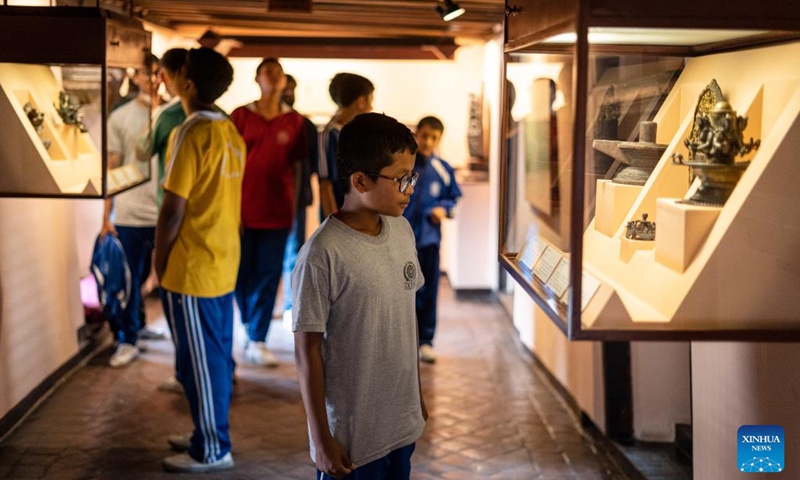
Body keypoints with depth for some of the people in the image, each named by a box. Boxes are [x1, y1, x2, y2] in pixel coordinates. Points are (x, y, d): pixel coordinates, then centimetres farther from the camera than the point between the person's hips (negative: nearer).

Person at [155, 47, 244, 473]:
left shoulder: (190, 135, -18)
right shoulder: (231, 133, 8)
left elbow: (173, 209, -18)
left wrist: (159, 262, -6)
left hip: (192, 267, -9)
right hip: (224, 262, 9)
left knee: (199, 359, 1)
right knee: (217, 354, 16)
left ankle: (212, 449, 11)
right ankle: (210, 434, 28)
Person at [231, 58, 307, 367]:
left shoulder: (294, 122, 5)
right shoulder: (241, 116, 1)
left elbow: (296, 168, 9)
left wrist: (293, 208, 7)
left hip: (277, 212, 1)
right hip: (242, 210, -1)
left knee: (268, 278, 2)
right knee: (241, 274, 9)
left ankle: (256, 342, 10)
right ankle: (249, 325, 33)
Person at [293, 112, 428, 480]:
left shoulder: (402, 232, 0)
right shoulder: (323, 254, -21)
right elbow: (307, 350, -15)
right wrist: (322, 439, -12)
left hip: (402, 423, 6)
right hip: (351, 435, -6)